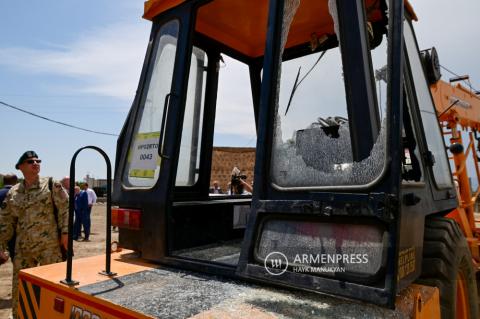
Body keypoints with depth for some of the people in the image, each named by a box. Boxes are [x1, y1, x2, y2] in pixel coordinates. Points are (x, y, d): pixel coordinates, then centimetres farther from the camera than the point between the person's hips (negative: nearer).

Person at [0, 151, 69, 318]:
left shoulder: (51, 185, -1)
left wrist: (65, 232, -12)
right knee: (19, 286, 14)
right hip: (22, 248, 4)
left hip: (50, 245, -4)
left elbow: (65, 208, -5)